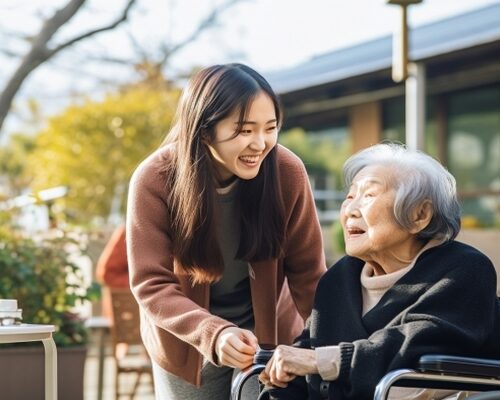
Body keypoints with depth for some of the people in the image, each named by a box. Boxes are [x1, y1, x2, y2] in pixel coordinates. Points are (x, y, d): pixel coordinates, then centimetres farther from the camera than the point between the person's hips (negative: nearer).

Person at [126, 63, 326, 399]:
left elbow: (307, 271, -11)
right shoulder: (155, 180, -22)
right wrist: (213, 334, -38)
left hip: (271, 335, 1)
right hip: (186, 343, 0)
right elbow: (152, 286, -24)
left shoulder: (287, 172, -19)